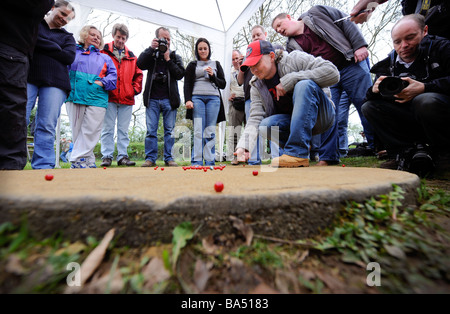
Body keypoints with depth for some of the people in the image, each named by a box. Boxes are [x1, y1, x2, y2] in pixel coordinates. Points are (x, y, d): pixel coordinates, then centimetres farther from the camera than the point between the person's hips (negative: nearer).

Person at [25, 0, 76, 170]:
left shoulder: (67, 37, 24)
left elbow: (69, 57, 6)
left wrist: (41, 44, 2)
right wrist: (55, 49, 0)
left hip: (55, 82, 1)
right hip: (27, 76, 0)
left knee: (47, 127, -7)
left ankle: (43, 167, -8)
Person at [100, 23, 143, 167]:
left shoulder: (132, 57, 17)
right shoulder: (103, 53, 9)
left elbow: (138, 74, 18)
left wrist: (135, 89, 4)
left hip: (127, 99, 2)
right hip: (109, 98, -2)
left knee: (123, 130, 5)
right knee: (108, 129, 0)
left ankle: (123, 156, 10)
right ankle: (106, 156, 5)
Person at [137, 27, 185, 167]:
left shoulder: (175, 57, 18)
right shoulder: (151, 55, 18)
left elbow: (180, 74, 2)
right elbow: (140, 64, -2)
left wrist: (168, 59, -2)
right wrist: (151, 48, -4)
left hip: (169, 99, 0)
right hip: (152, 99, 1)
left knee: (169, 130, 0)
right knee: (151, 130, -2)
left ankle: (169, 158, 7)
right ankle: (150, 158, 5)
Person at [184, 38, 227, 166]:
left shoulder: (216, 64, 24)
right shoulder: (192, 65, 20)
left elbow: (223, 84, 17)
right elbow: (187, 85, 10)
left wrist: (212, 76, 1)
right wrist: (188, 100, -6)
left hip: (213, 99, 1)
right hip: (197, 98, -1)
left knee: (210, 132, -6)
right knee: (198, 131, -13)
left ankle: (210, 162, -4)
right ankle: (196, 162, -12)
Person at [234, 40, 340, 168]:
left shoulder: (295, 59, -10)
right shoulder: (257, 86, 2)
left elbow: (332, 72, -21)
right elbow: (255, 118, -9)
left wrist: (291, 79, -24)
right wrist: (243, 146, -24)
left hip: (321, 115, -3)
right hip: (294, 121, 4)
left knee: (304, 85, -30)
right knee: (265, 125, -24)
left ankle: (297, 153, -33)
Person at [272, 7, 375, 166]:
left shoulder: (316, 12, 6)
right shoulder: (292, 46, 11)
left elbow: (346, 23, 3)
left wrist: (359, 45, -9)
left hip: (351, 65, -2)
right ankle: (328, 157, -4)